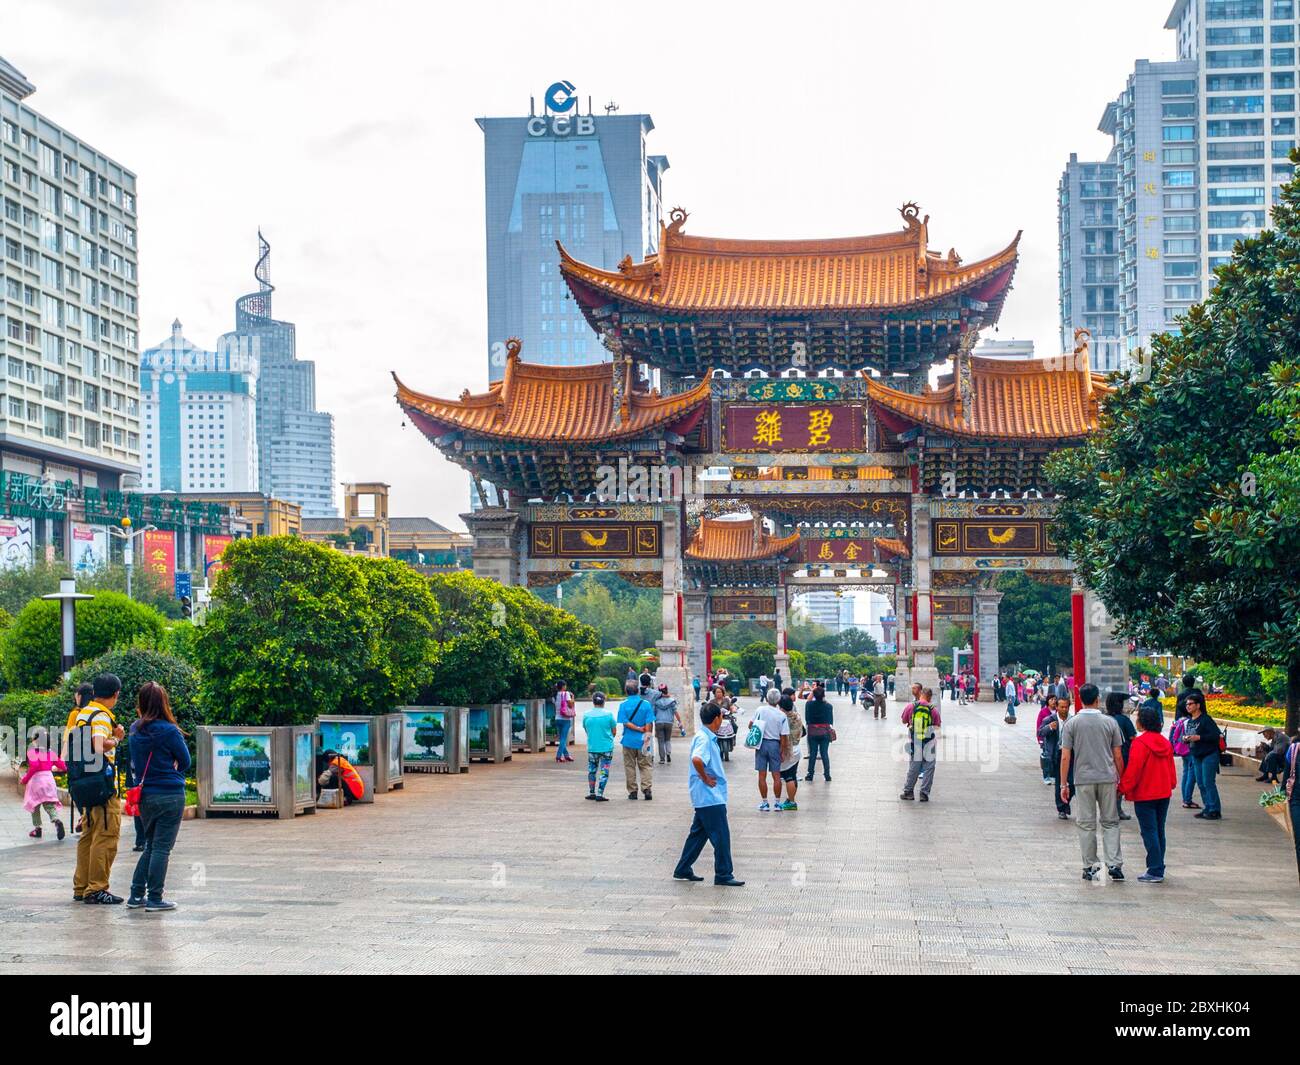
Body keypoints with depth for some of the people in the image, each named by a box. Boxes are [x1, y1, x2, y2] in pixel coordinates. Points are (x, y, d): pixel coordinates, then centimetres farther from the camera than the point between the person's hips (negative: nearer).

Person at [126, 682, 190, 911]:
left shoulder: (135, 730, 4)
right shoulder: (169, 731, -13)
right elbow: (185, 761, -3)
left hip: (145, 795, 6)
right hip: (170, 795, -6)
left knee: (150, 846, 17)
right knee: (162, 848, -1)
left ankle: (136, 895, 16)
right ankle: (154, 899, 0)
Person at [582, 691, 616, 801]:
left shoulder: (586, 715, -3)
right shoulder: (608, 714, -9)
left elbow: (586, 730, 8)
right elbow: (614, 731, 0)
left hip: (592, 747, 2)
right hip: (607, 747, -2)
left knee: (591, 770, 17)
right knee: (604, 772, 2)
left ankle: (592, 793, 23)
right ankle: (599, 794, -3)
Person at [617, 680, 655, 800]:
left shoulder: (624, 705, -5)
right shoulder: (646, 704, -4)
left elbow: (625, 722, -12)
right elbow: (649, 723, -7)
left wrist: (639, 729, -10)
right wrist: (647, 735, 0)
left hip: (629, 740, 0)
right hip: (642, 741, 0)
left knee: (630, 766, 9)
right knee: (645, 765, 8)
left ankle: (632, 791, 9)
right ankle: (647, 788, -7)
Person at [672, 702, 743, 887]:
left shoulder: (707, 737, 12)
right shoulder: (704, 738, -19)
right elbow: (696, 759, -37)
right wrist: (705, 778, -23)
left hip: (705, 797, 10)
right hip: (710, 796, -10)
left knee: (698, 833, 16)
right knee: (721, 836, -4)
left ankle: (683, 870, 24)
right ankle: (723, 875, 2)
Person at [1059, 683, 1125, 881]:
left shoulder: (1071, 724, -3)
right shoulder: (1110, 722, 0)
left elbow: (1065, 757, -5)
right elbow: (1118, 756, 3)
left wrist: (1063, 784, 1)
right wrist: (1121, 781, 14)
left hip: (1083, 780, -1)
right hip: (1108, 778, 1)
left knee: (1086, 824, 6)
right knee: (1110, 822, 10)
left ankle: (1090, 867, 10)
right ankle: (1114, 864, 0)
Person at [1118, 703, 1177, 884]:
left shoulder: (1140, 742, -16)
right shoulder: (1165, 742, 7)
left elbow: (1133, 769, -17)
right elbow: (1170, 768, 14)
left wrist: (1123, 788, -9)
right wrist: (1170, 785, 25)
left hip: (1145, 796, -7)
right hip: (1164, 794, 7)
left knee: (1149, 832, -5)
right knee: (1159, 831, 13)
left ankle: (1155, 872, -6)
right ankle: (1158, 869, 18)